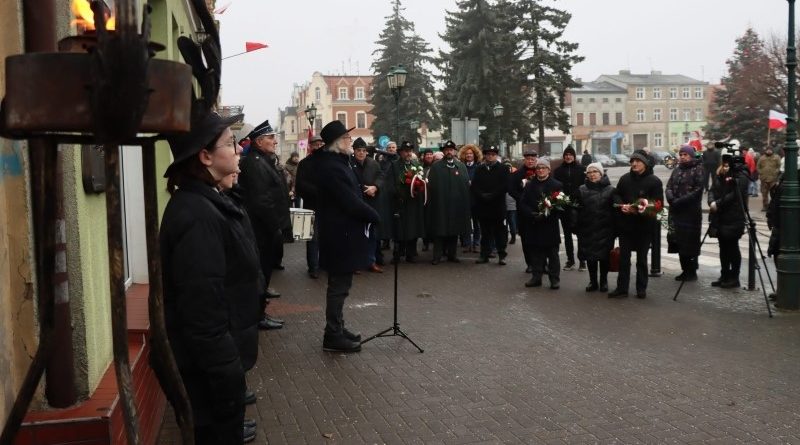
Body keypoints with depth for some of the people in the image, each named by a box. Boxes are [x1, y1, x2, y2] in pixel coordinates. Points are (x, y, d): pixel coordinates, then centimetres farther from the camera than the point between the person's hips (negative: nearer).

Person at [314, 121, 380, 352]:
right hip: (341, 234, -10)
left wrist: (367, 214, 0)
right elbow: (350, 201, -22)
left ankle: (337, 328, 28)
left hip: (342, 232, 10)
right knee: (339, 285, -1)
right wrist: (374, 216, -10)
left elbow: (352, 194, 12)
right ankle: (333, 336, 8)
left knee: (339, 284, 17)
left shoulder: (337, 162, 13)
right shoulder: (331, 167, -20)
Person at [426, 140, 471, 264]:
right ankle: (437, 255, 5)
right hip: (440, 204, -2)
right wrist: (431, 201, -9)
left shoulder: (461, 166, 10)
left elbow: (467, 184, 6)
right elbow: (430, 184, -1)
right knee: (439, 230, 0)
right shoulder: (435, 166, 5)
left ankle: (452, 254, 18)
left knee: (454, 230, 8)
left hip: (456, 204, 2)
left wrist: (465, 202, -2)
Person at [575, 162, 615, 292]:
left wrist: (614, 228, -7)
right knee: (590, 256, 6)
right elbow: (576, 208, 4)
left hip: (604, 229, -2)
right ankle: (593, 281, 19)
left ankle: (603, 281, 20)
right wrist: (577, 227, -3)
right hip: (587, 229, 2)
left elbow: (615, 209, -2)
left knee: (604, 256, 5)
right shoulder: (582, 190, 6)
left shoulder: (610, 190, -1)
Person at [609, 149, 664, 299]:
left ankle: (641, 289, 19)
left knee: (642, 258, 9)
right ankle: (622, 288, 11)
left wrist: (642, 209, -22)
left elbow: (658, 203, -9)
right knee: (624, 257, 5)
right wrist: (622, 205, -9)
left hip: (644, 225, -3)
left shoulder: (654, 181, -6)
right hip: (625, 223, 3)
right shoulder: (625, 178, 5)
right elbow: (616, 195, 12)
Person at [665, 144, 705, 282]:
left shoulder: (698, 170, -4)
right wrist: (671, 199, -10)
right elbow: (669, 187, 10)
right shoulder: (677, 170, 16)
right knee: (678, 242, 9)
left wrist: (680, 201, -19)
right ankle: (685, 270, 19)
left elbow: (697, 190, -13)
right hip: (676, 212, 6)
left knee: (690, 243, -2)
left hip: (691, 212, -6)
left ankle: (692, 272, 7)